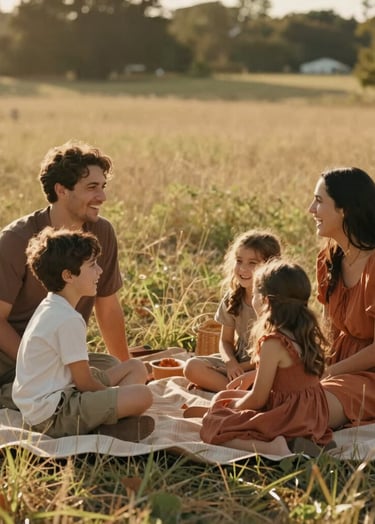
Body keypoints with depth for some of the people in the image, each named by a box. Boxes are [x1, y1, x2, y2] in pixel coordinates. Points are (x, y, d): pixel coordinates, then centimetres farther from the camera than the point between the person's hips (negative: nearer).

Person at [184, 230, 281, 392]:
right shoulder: (232, 298, 1)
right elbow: (226, 341, 8)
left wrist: (244, 367, -17)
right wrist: (231, 362, -14)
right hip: (237, 362, 6)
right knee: (192, 367, -18)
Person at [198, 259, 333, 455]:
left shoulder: (273, 343, -21)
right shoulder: (306, 334, 4)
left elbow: (258, 399, -16)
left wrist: (235, 406, 4)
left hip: (288, 420, -9)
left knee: (210, 427, -6)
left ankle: (271, 447, -25)